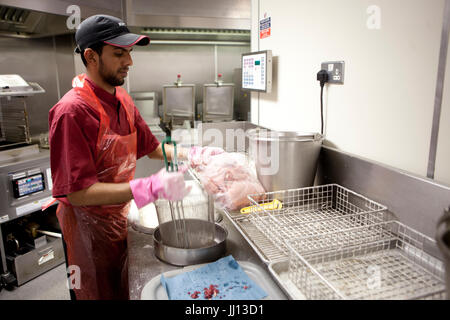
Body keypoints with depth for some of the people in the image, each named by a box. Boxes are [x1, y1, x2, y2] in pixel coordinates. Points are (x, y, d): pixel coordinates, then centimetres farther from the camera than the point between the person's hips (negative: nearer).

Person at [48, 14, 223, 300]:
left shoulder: (123, 99, 1)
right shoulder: (72, 110, -25)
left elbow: (152, 147, 9)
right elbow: (78, 193, -28)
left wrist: (196, 155, -7)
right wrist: (151, 188, -38)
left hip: (119, 216, 7)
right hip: (89, 227, -7)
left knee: (125, 289, 23)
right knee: (100, 292, 15)